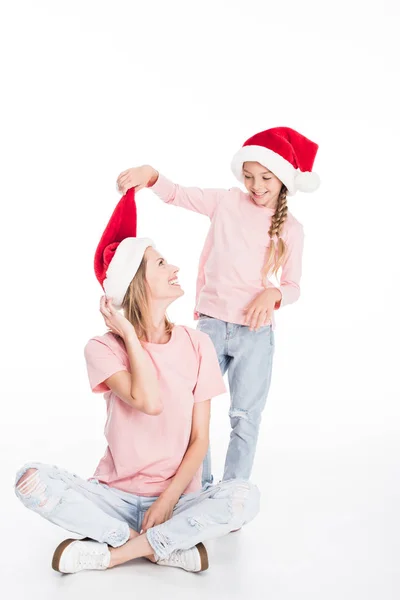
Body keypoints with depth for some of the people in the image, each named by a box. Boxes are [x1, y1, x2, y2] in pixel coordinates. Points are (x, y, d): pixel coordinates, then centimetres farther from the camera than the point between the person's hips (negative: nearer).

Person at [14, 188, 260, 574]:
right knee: (31, 480, -27)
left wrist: (168, 501, -14)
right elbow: (150, 402, -26)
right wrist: (129, 334, -15)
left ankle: (111, 552, -18)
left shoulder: (197, 345, -1)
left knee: (245, 498, -28)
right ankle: (168, 546, -19)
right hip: (116, 495, -1)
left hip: (177, 496, 1)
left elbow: (200, 438, -2)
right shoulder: (104, 348, -7)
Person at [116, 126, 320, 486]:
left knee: (246, 418, 4)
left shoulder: (290, 229, 3)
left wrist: (273, 293, -17)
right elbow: (177, 195, -2)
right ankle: (199, 486, 22)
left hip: (256, 332, 0)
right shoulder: (227, 203, 2)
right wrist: (150, 175, -22)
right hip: (210, 325, 1)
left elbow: (293, 286, 6)